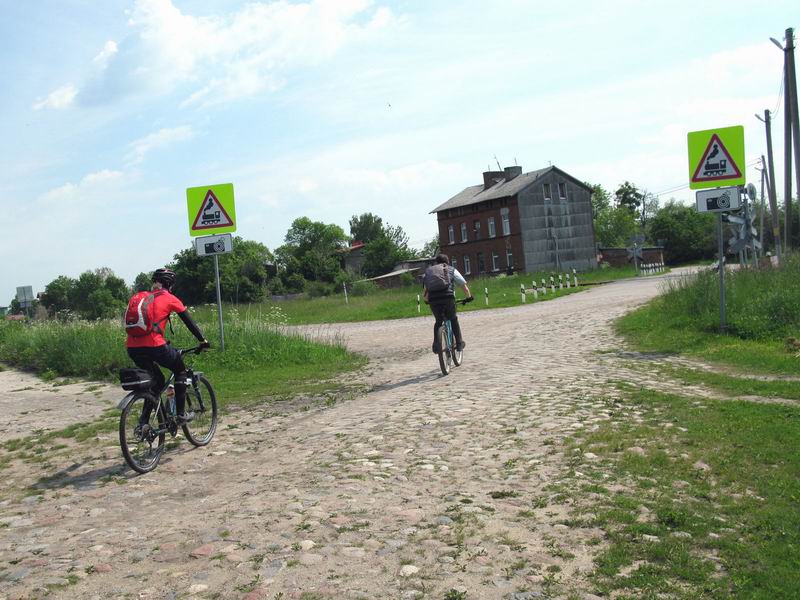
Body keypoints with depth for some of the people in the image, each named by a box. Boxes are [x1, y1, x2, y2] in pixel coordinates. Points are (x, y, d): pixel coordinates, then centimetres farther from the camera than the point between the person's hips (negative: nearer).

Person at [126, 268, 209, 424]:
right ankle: (180, 414, 16)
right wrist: (203, 341, 20)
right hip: (153, 346, -6)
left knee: (157, 380, 26)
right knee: (180, 370, 20)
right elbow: (189, 322, 10)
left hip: (133, 348, 6)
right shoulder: (170, 299, 7)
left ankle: (144, 421, 19)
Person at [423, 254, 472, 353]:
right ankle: (459, 343, 20)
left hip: (433, 300, 2)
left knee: (438, 321, 24)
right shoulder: (452, 270, 21)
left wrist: (427, 300, 40)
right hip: (448, 297, -1)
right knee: (453, 320, 23)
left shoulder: (428, 271, 26)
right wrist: (469, 297, 36)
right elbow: (464, 286, 21)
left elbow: (425, 291, 23)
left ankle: (436, 345, 14)